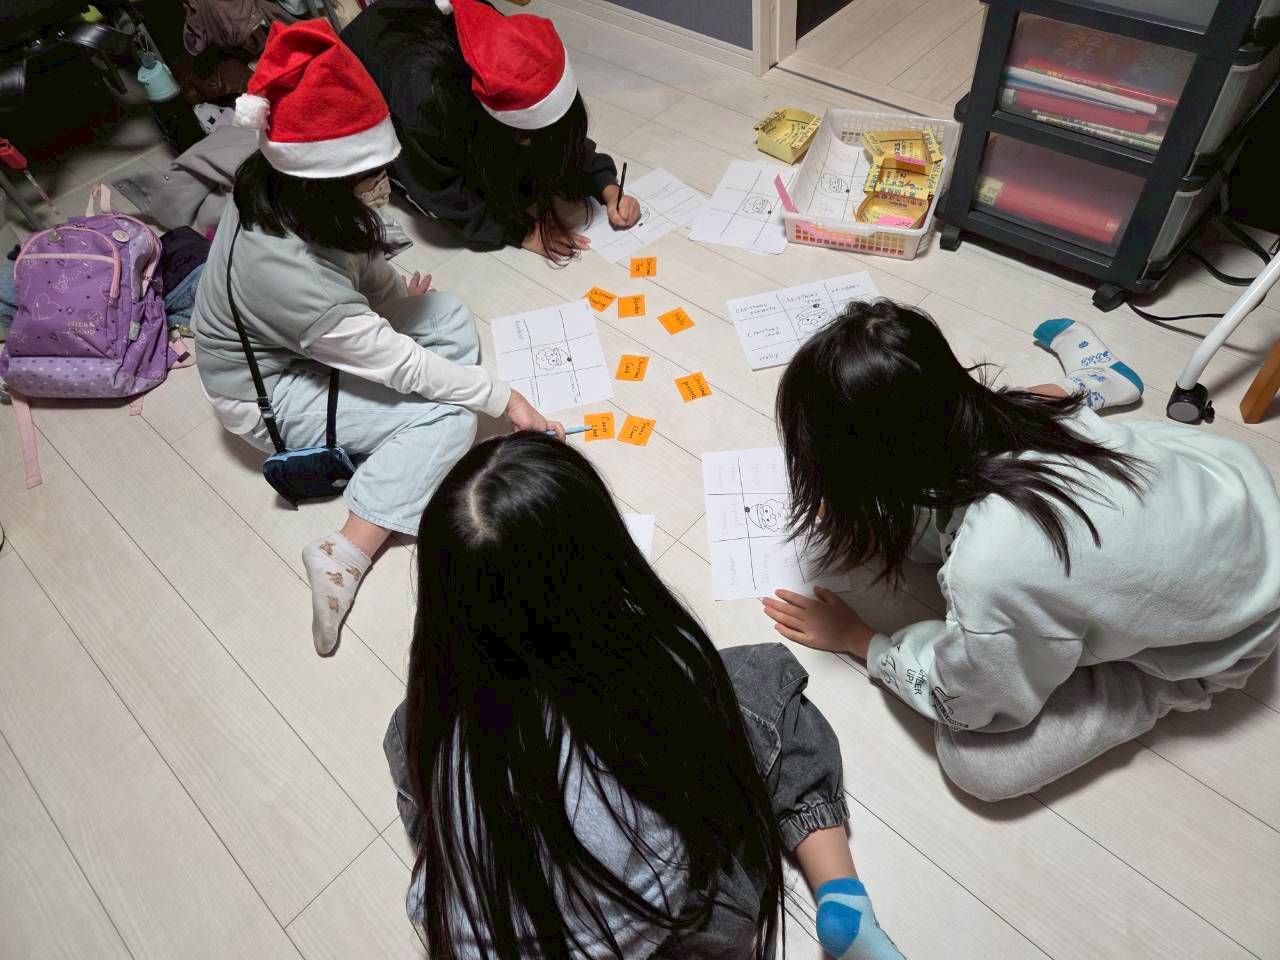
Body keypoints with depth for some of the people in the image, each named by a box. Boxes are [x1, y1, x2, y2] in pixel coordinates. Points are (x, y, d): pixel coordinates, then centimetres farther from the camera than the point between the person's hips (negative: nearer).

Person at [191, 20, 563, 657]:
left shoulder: (274, 186, -17)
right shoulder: (287, 272, -38)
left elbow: (354, 252, 5)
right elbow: (400, 364, -30)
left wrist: (395, 294, -6)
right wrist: (504, 400, -22)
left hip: (309, 340, 8)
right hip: (267, 395, -8)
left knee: (451, 321, -3)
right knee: (449, 418, -20)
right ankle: (347, 556, -17)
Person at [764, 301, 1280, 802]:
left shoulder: (993, 570, -42)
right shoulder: (992, 413, -25)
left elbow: (967, 704, -18)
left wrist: (855, 639, -8)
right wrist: (865, 519, -3)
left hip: (1220, 636, -4)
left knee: (978, 761, -10)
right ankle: (1088, 387, 24)